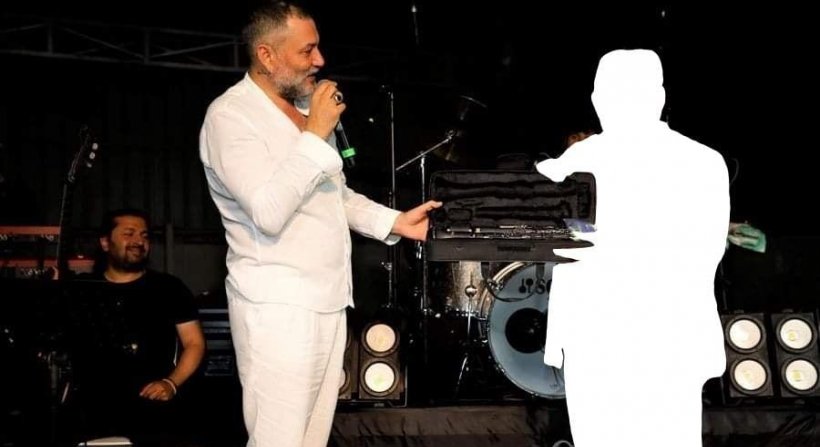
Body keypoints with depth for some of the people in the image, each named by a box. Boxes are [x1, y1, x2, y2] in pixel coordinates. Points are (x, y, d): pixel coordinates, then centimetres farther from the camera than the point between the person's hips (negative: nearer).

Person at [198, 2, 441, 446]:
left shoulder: (306, 105, 14)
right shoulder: (230, 115, -12)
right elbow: (268, 213, -24)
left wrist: (394, 222, 12)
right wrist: (316, 134, -20)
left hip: (327, 300, 9)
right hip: (278, 306, -8)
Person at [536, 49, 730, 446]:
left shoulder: (702, 164, -3)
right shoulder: (579, 159, 6)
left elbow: (703, 257, -12)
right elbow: (569, 255, 10)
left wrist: (613, 252, -22)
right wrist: (557, 335, 5)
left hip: (665, 344, -3)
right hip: (590, 340, 3)